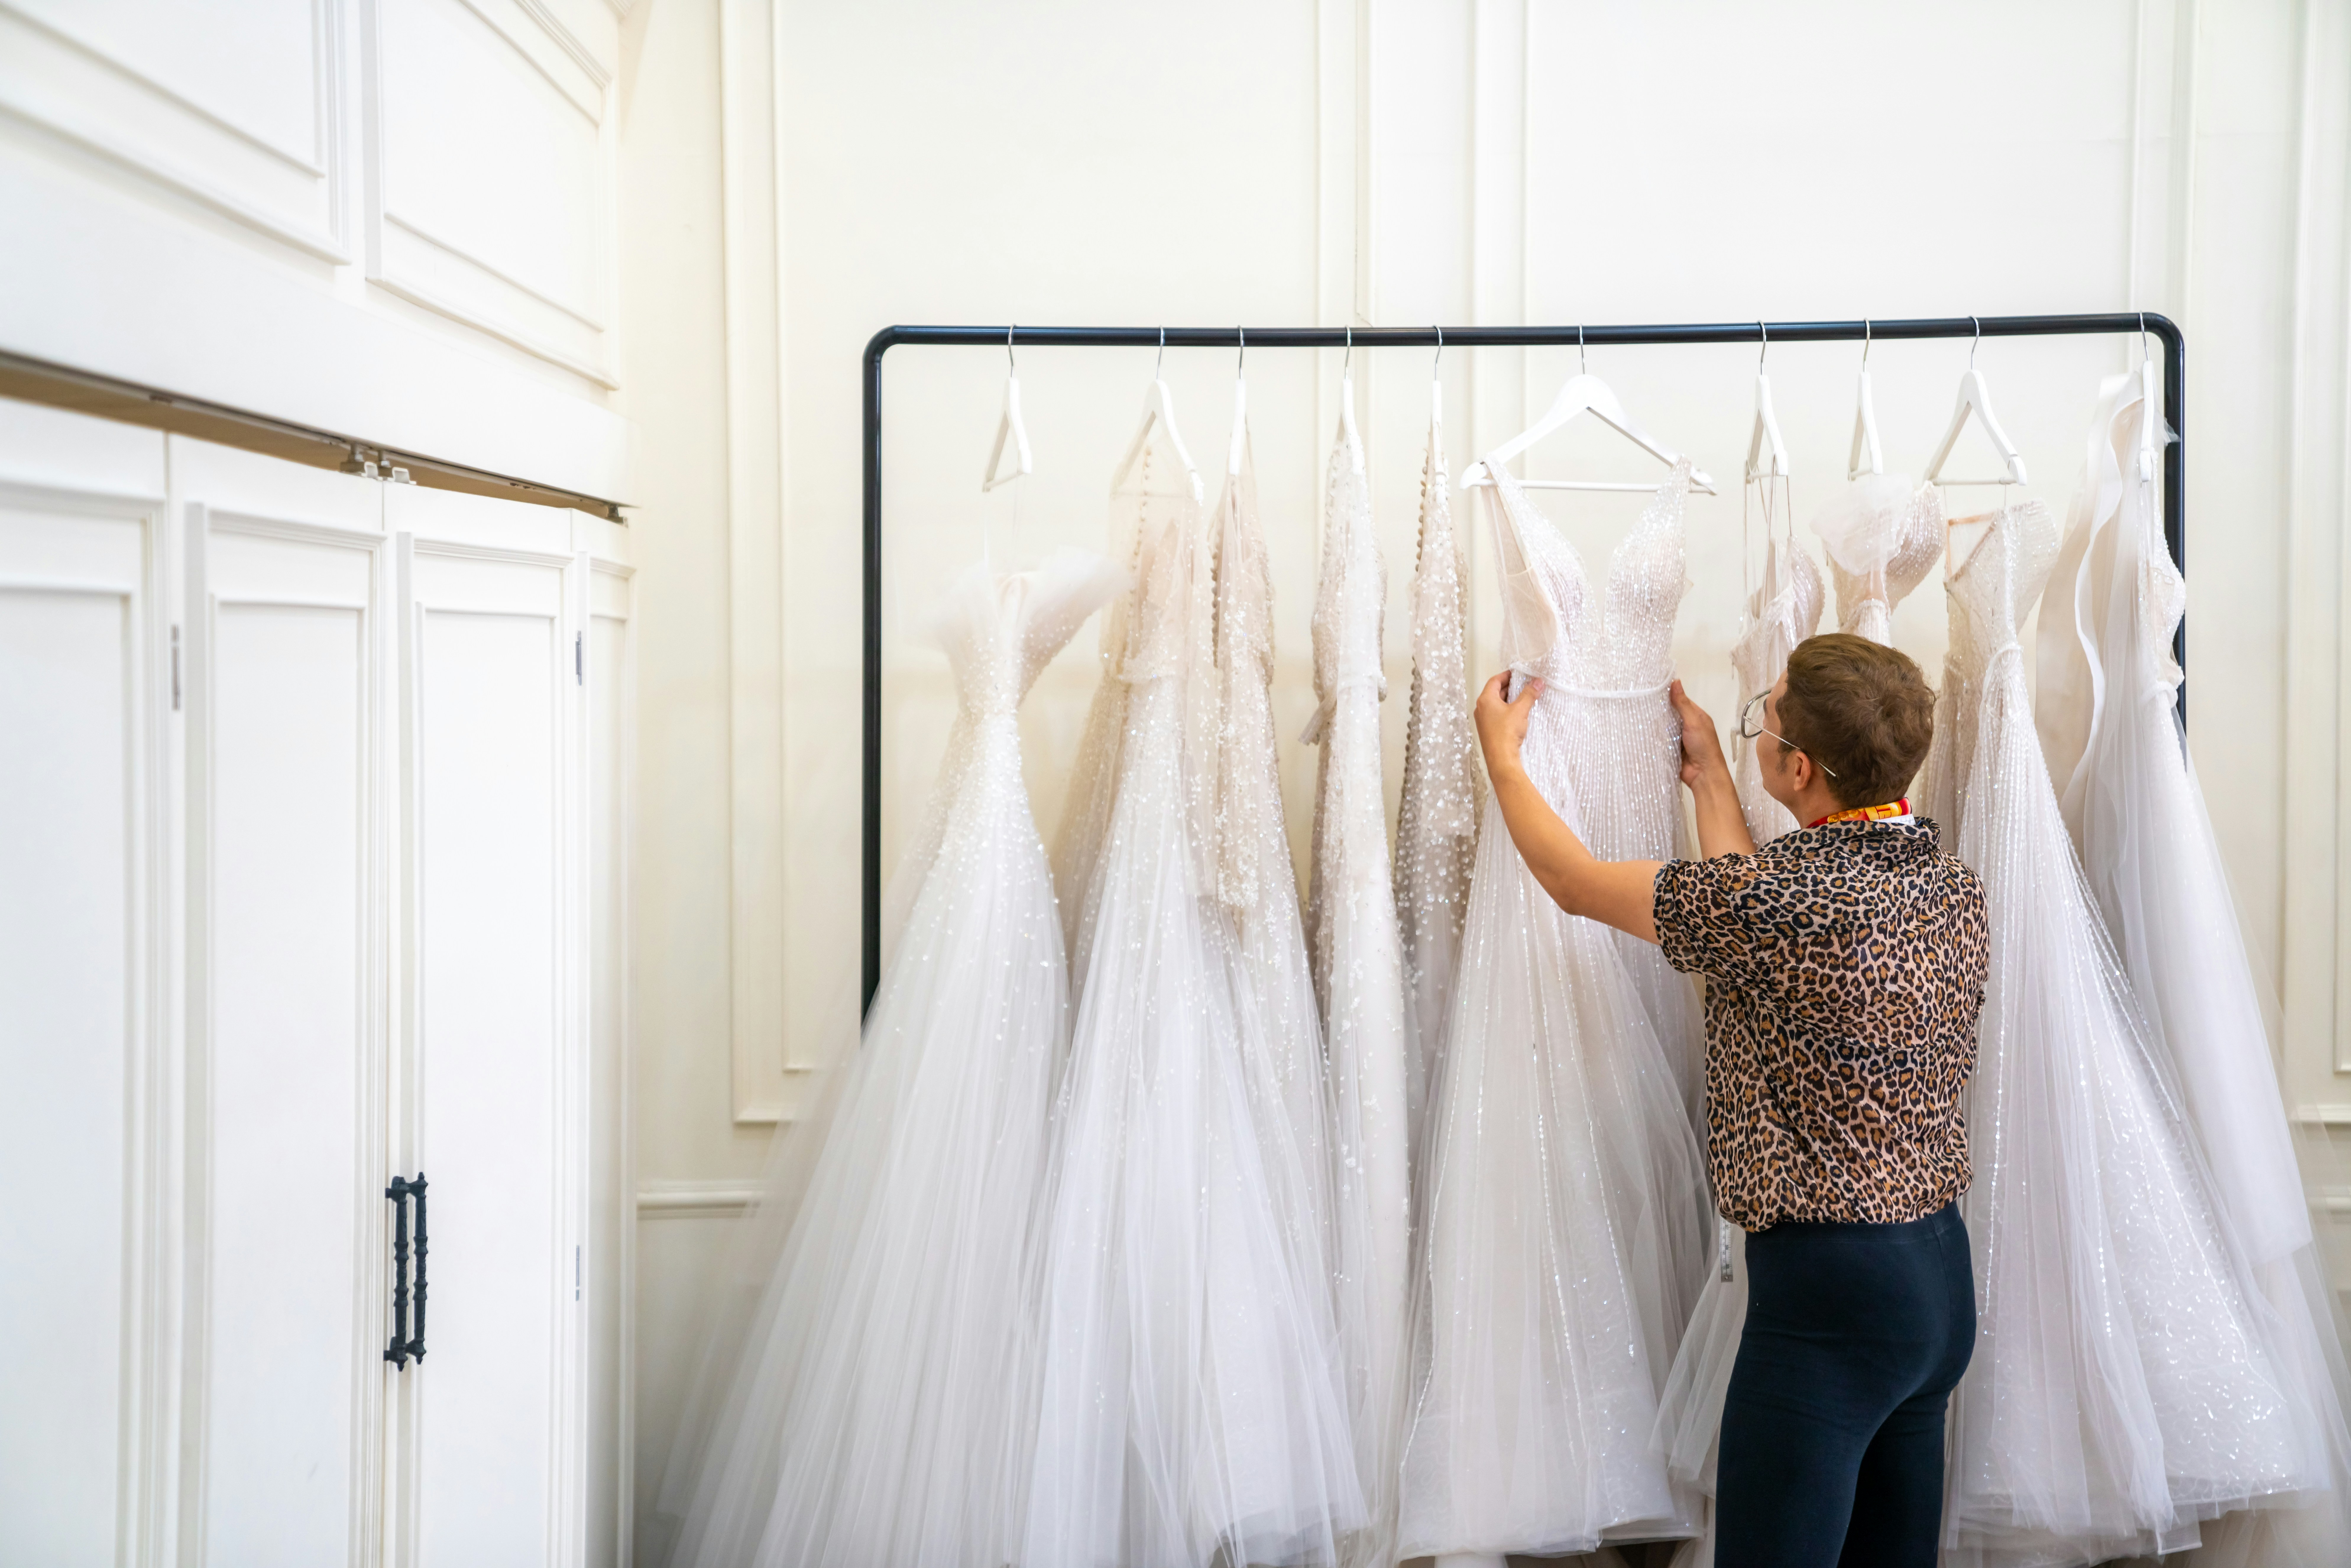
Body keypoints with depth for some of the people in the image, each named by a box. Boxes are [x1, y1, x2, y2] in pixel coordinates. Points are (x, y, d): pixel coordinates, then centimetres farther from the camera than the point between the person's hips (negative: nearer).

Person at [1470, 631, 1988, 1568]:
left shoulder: (1783, 901, -22)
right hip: (1941, 1278, 9)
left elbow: (1575, 883, -8)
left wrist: (1502, 753, 9)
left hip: (1830, 1288, -9)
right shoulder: (1954, 886, 3)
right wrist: (1709, 780, 26)